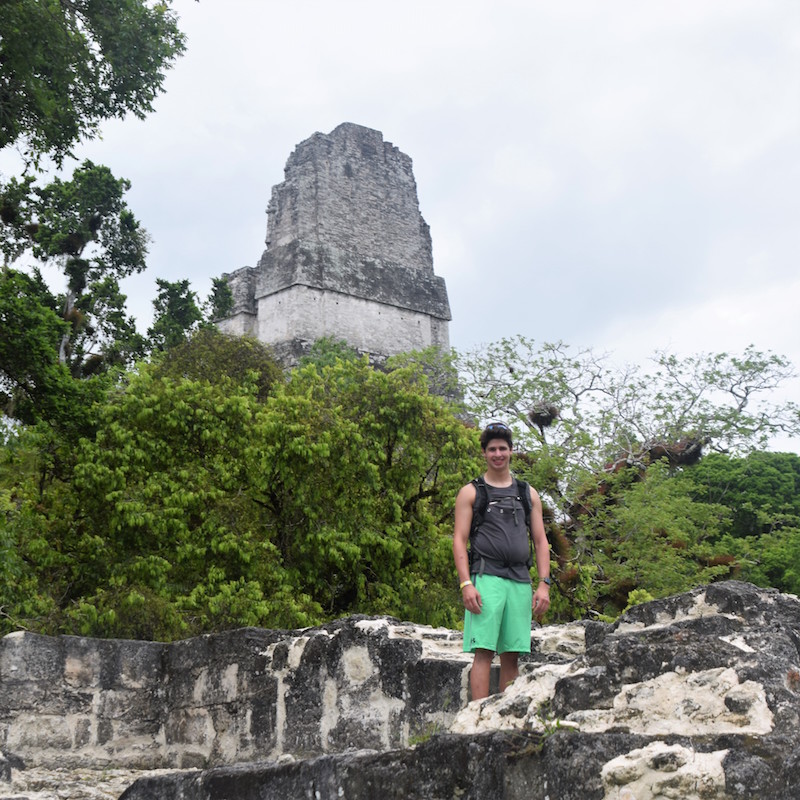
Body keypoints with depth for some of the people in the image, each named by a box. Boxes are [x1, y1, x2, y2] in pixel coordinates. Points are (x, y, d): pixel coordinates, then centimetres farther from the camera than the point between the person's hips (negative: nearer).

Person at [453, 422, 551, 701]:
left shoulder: (528, 494, 19)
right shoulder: (471, 492, 9)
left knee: (512, 655, 3)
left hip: (521, 582, 4)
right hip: (486, 579, -3)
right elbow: (459, 540, 2)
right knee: (483, 652, -11)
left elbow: (540, 541, 16)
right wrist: (466, 583, -11)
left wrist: (544, 584, 5)